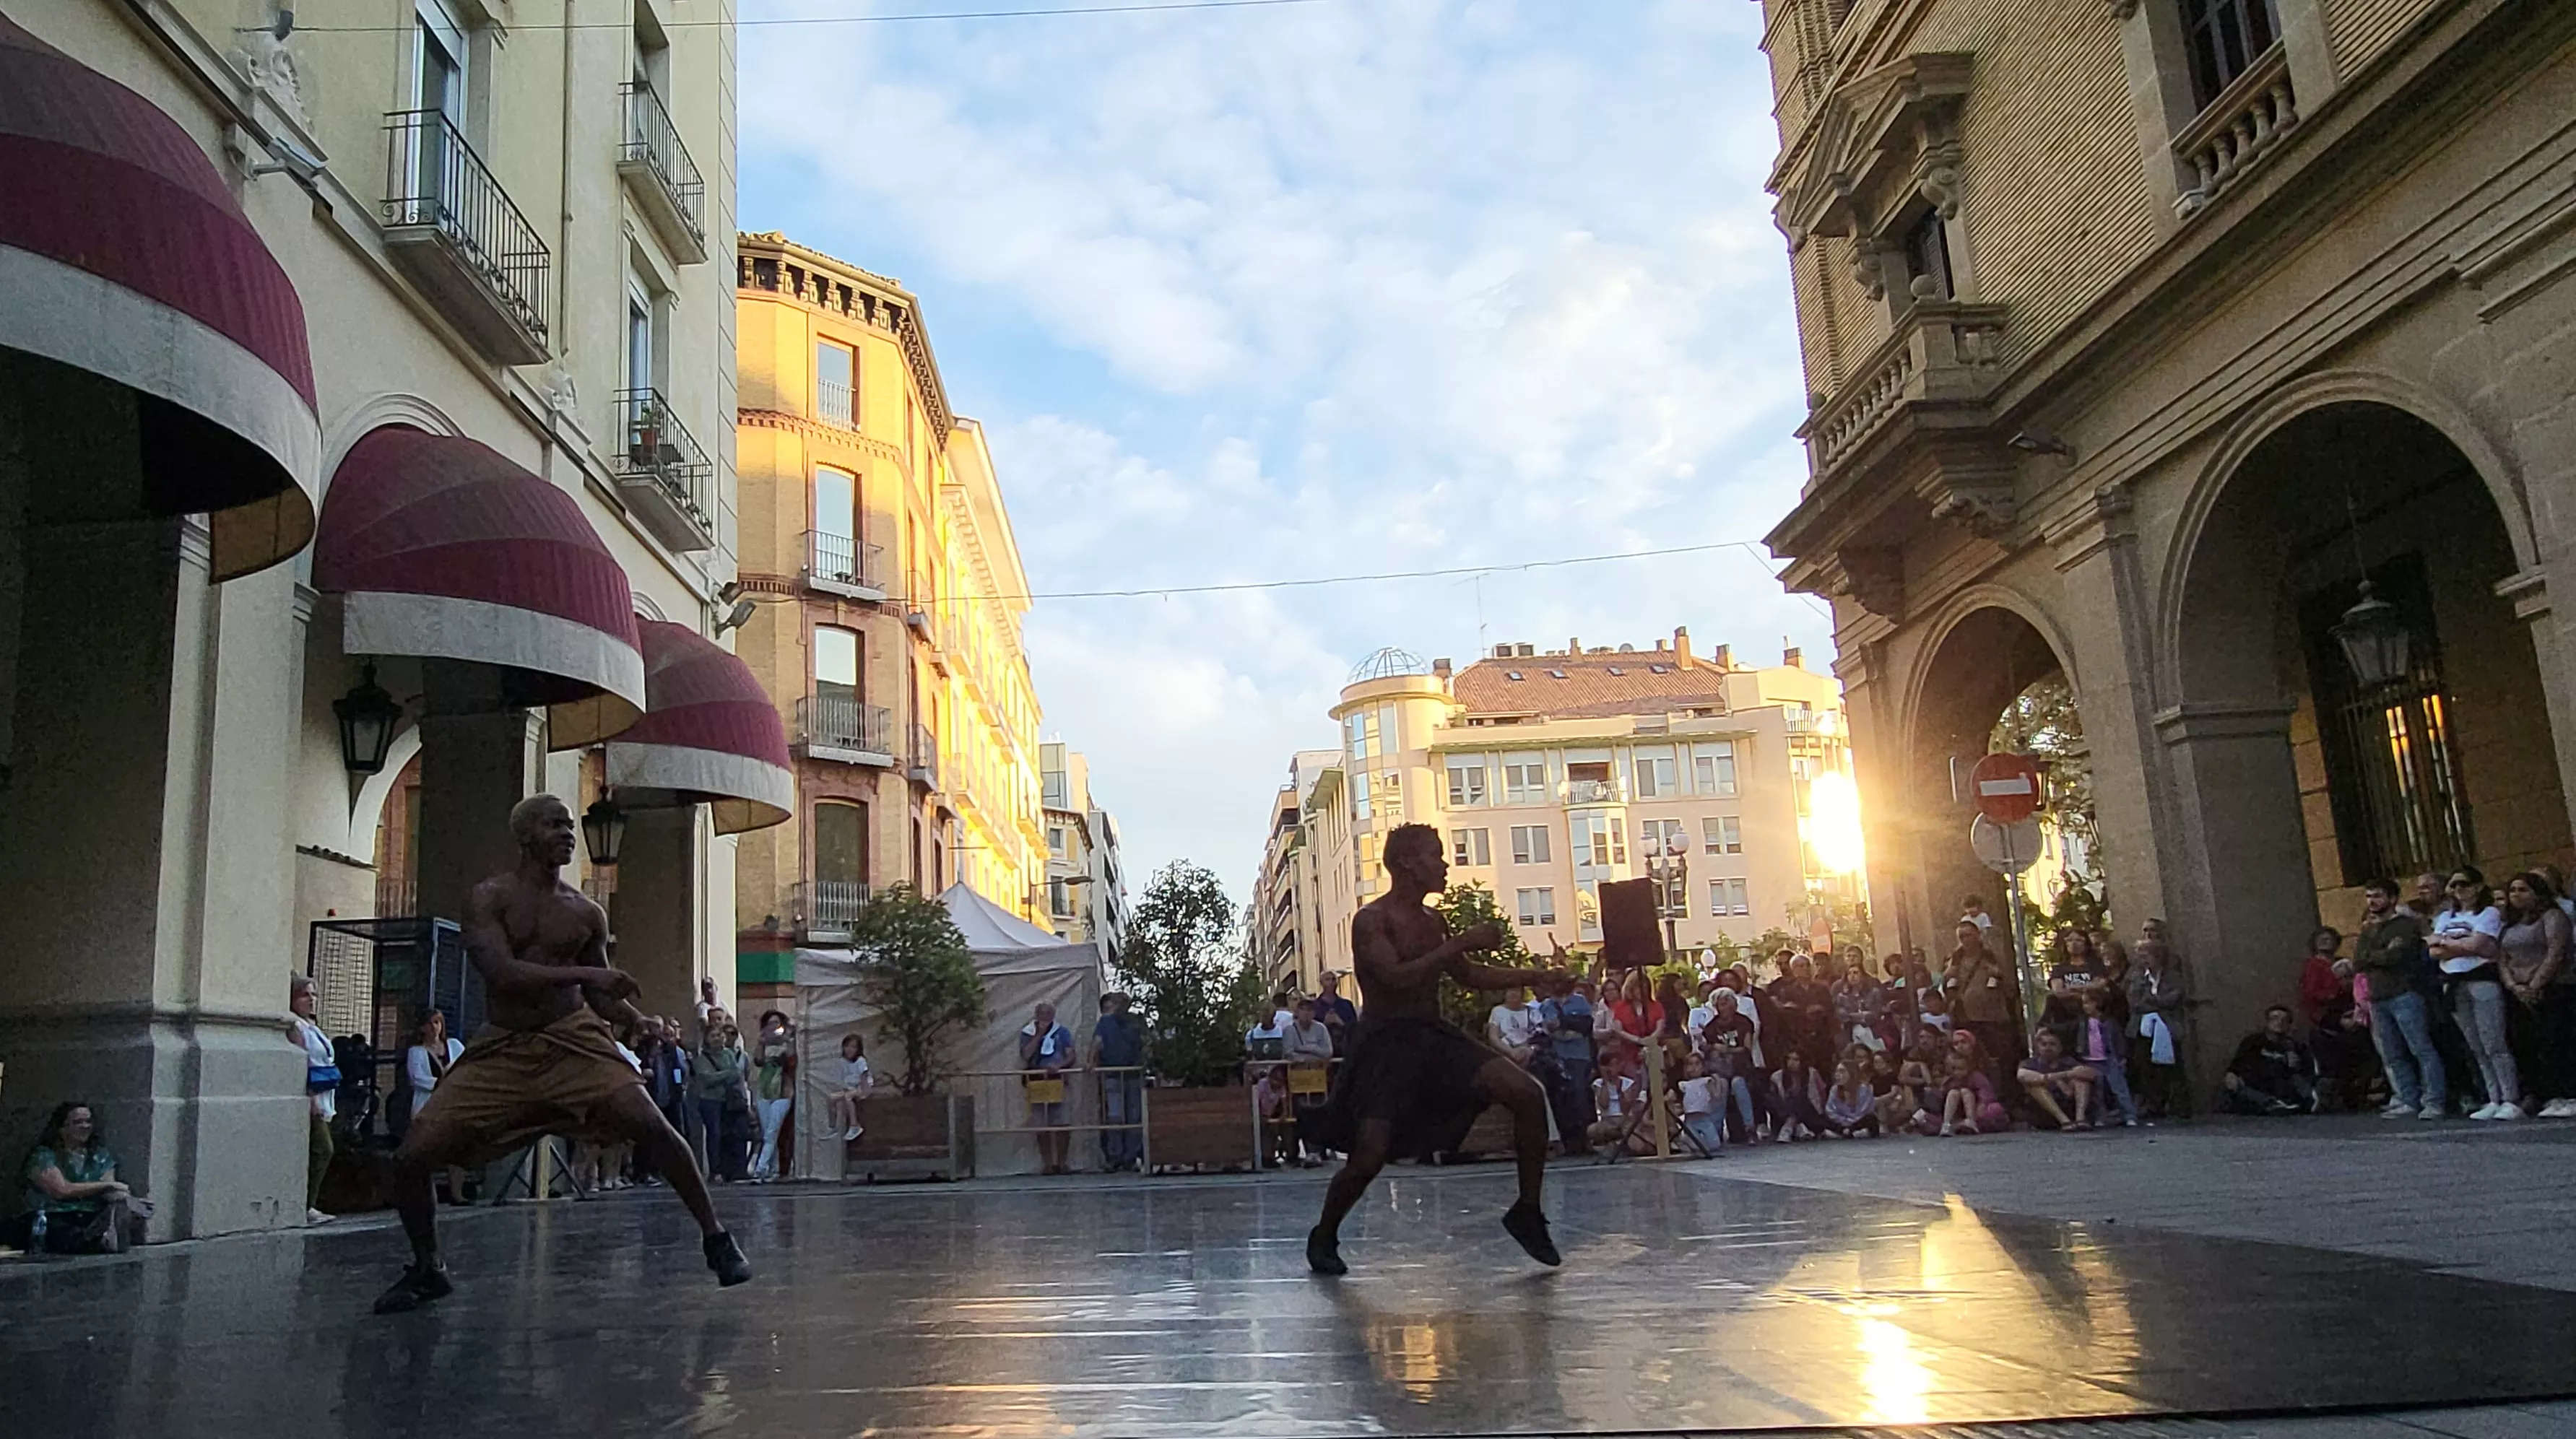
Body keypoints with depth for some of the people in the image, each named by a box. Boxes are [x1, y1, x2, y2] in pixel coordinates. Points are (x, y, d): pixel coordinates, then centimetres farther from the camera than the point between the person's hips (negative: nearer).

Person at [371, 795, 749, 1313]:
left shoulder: (585, 913, 8)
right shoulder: (489, 898, -2)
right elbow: (500, 972, -17)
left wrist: (644, 1022, 0)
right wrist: (586, 973, -23)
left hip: (573, 1042, 1)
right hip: (500, 1053, 0)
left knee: (653, 1128, -19)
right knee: (410, 1159, -8)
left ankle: (715, 1238, -4)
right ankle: (427, 1270, 19)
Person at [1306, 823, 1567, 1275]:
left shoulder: (1432, 923, 12)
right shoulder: (1371, 920, -10)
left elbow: (1469, 976, 26)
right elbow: (1396, 977, -25)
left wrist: (1536, 976, 18)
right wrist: (1463, 944, -24)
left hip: (1435, 1035, 7)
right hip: (1387, 1044, -6)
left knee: (1527, 1094, -9)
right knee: (1369, 1156, -14)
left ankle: (1528, 1211, 4)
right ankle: (1324, 1236, 15)